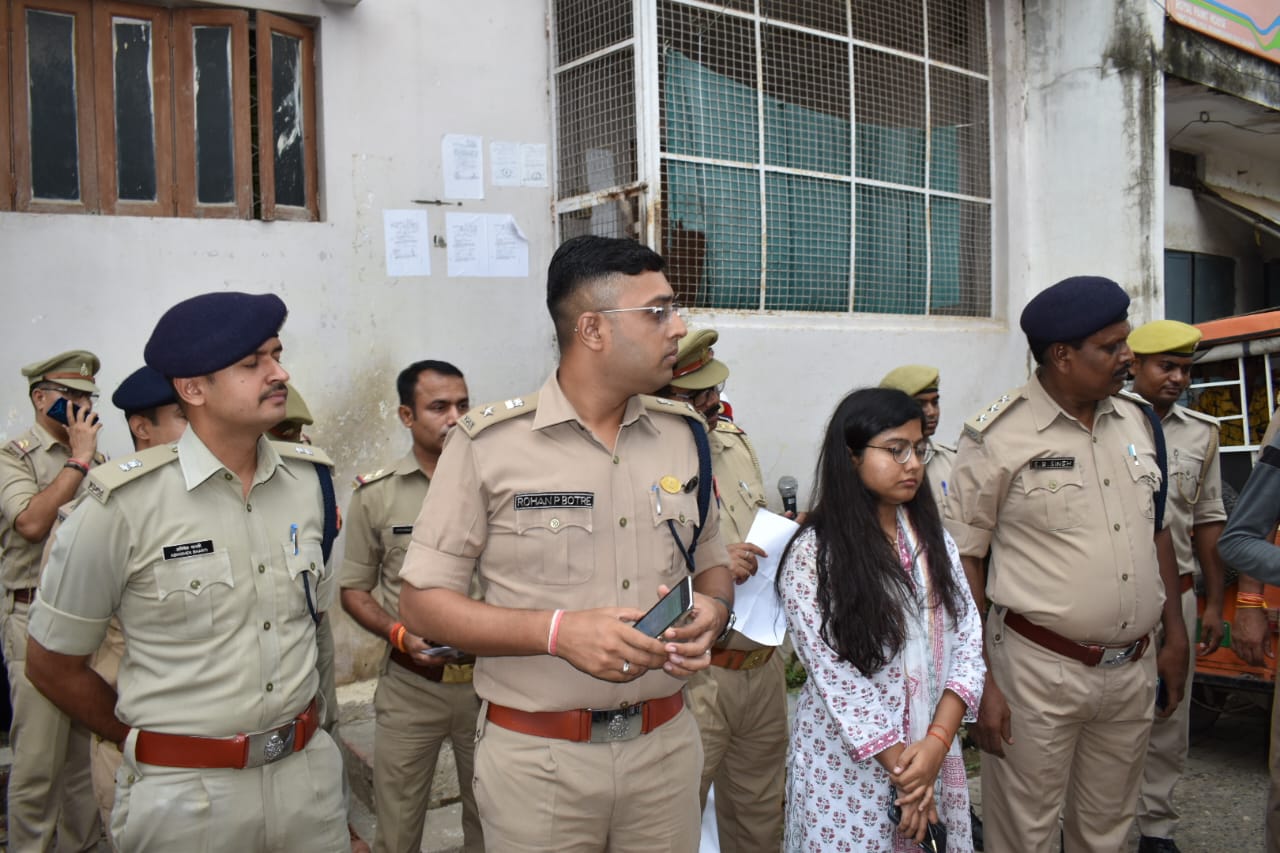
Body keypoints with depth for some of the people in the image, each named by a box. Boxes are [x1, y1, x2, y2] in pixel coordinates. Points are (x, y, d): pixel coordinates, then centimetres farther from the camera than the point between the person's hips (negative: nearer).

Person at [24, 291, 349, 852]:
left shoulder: (312, 482, -1)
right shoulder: (123, 505, -13)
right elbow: (51, 664, -3)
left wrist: (293, 722, 11)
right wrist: (146, 743, 5)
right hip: (184, 793, -3)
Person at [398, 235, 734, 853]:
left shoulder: (683, 434, 3)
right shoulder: (488, 441, -10)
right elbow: (421, 603, -9)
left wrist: (711, 612, -9)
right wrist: (559, 631, -21)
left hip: (665, 746, 4)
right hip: (537, 758, -3)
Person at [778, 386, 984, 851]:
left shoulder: (934, 539, 3)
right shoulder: (812, 554, -13)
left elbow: (968, 639, -1)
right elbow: (834, 674, -15)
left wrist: (936, 742, -14)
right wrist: (900, 767, -15)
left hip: (932, 751, 5)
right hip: (849, 765, -5)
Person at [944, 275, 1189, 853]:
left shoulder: (1137, 423, 7)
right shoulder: (997, 437, -12)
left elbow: (1156, 530, 17)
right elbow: (962, 561, -11)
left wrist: (1175, 635, 15)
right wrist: (978, 682, -14)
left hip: (1133, 671, 6)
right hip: (1038, 674, -5)